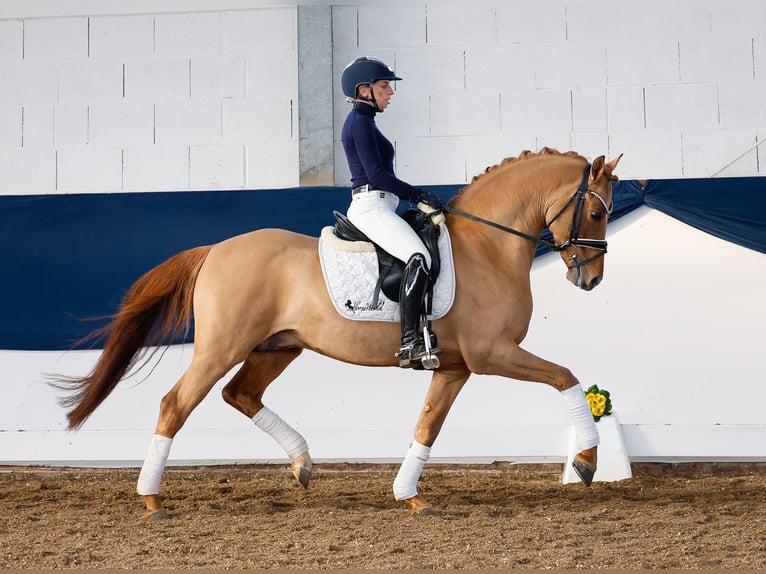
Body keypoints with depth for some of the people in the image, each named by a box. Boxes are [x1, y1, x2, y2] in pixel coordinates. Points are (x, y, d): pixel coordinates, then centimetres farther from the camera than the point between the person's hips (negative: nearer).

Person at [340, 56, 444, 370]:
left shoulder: (362, 121, 21)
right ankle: (409, 343, -35)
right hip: (371, 207, -11)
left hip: (374, 207, 11)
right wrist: (418, 194, -15)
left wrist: (416, 196, 18)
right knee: (419, 257, -28)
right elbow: (376, 173, -18)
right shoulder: (361, 122, -10)